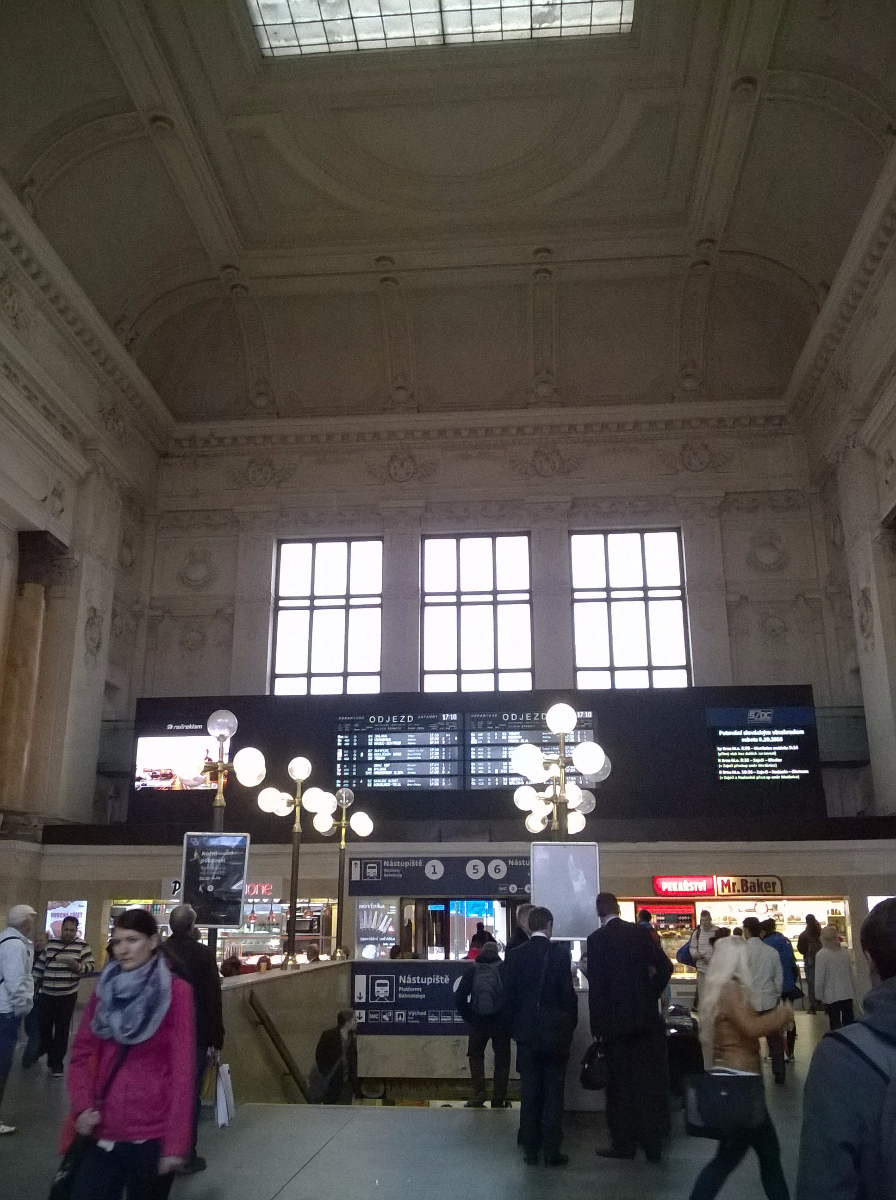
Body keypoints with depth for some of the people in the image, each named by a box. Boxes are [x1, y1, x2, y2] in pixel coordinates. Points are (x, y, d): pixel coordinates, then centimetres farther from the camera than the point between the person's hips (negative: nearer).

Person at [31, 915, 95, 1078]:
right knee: (43, 1025, 11)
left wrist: (78, 966, -24)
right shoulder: (50, 943, 3)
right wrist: (33, 984, 10)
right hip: (46, 994, 3)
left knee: (62, 1029, 3)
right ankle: (45, 1048, 42)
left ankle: (56, 1062, 15)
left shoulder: (82, 946, -5)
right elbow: (39, 965, 10)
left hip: (67, 995, -2)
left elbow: (91, 966, -5)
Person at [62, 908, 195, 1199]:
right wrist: (83, 1107, -8)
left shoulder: (176, 991, -7)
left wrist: (176, 1142, -13)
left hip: (151, 1134, -3)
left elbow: (182, 1069, -10)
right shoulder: (106, 988, 7)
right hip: (102, 1132, 4)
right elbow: (81, 1054, 9)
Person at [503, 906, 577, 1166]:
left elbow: (508, 997, 1)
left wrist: (515, 1028, 11)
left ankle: (530, 1150, 14)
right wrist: (570, 1025, 6)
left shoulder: (514, 956, -2)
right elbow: (568, 995, -8)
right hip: (555, 1034, -2)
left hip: (526, 1034, 2)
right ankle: (551, 1151, 7)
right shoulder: (560, 954, -9)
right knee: (553, 1093, 5)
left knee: (529, 1093, 9)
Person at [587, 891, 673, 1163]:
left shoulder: (597, 938, -8)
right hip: (646, 1018, 3)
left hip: (615, 1021, -3)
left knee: (621, 1083, 7)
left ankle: (624, 1143, 13)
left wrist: (597, 1025, -4)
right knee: (649, 1082, 8)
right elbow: (664, 966, -2)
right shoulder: (639, 932, 3)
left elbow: (596, 984, -10)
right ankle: (653, 1145, 10)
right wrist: (651, 996, 9)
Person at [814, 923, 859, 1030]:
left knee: (835, 1023, 3)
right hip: (847, 994, 5)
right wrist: (854, 993, 20)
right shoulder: (845, 951, 2)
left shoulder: (821, 955, -13)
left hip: (831, 996, -5)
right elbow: (851, 974, 10)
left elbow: (819, 978, -11)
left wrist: (819, 997, 1)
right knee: (849, 1022, 14)